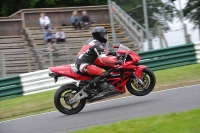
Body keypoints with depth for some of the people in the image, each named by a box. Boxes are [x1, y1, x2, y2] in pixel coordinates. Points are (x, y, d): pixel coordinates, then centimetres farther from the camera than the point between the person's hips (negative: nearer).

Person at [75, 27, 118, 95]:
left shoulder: (92, 40, 15)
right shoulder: (97, 44, -14)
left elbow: (100, 52, 31)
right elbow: (103, 59, -23)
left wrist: (110, 53, 23)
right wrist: (116, 63, -23)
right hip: (84, 65, -11)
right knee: (104, 73, -24)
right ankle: (88, 88, -23)